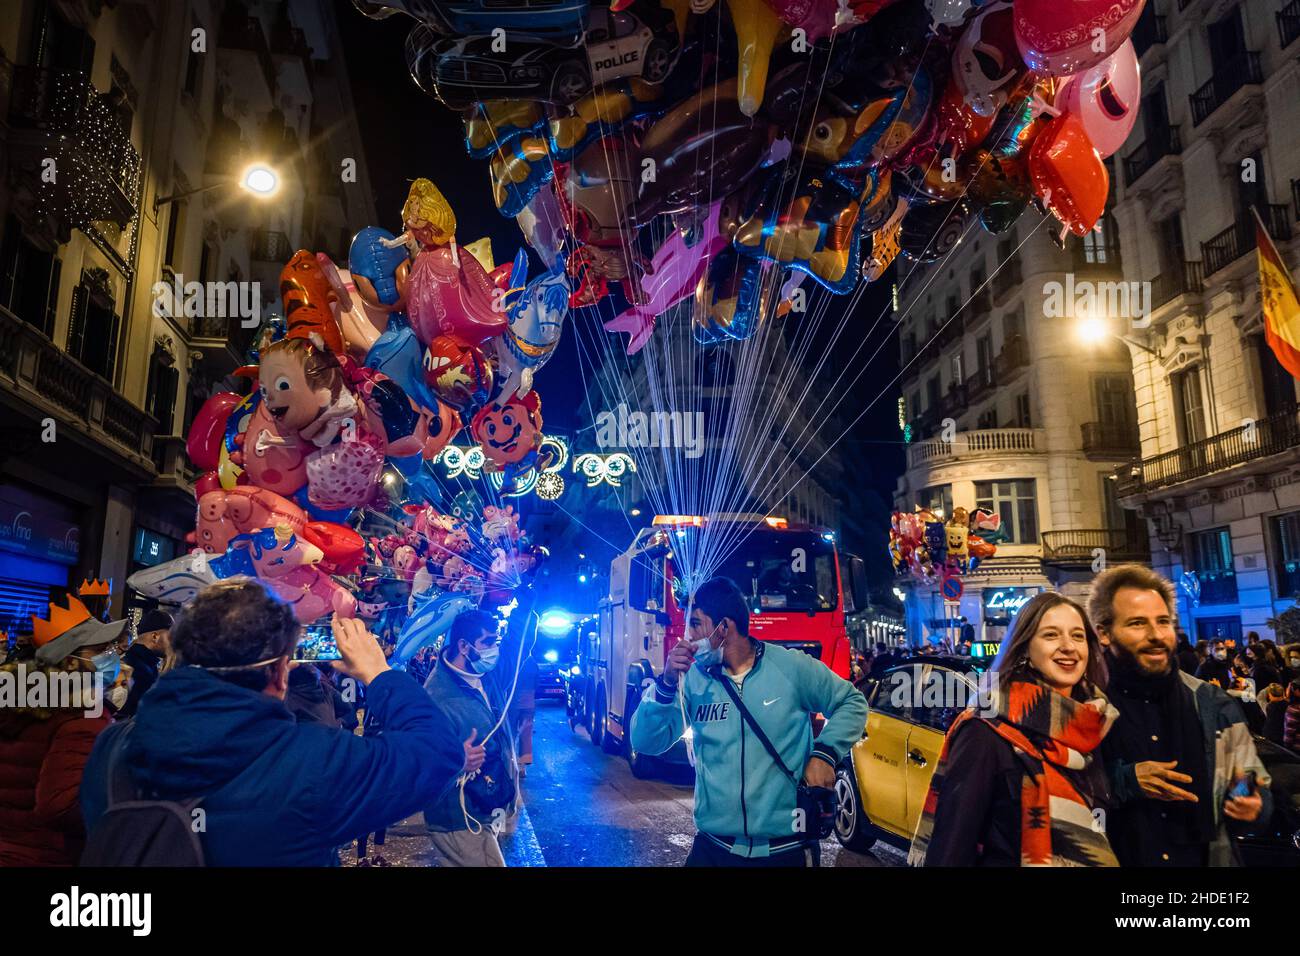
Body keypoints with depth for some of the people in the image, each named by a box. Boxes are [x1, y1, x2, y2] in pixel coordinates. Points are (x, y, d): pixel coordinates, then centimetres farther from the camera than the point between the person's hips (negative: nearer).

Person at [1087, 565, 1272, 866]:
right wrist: (1124, 782, -26)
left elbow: (1258, 793, 5)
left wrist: (1252, 804, -16)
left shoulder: (1215, 706, -3)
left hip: (1209, 859, 3)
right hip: (1118, 860, -3)